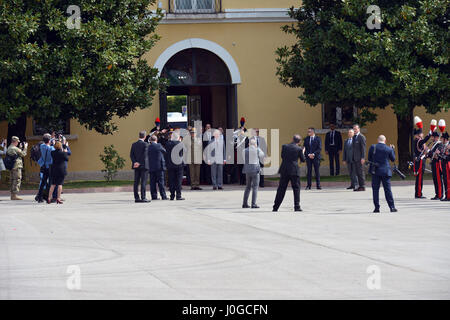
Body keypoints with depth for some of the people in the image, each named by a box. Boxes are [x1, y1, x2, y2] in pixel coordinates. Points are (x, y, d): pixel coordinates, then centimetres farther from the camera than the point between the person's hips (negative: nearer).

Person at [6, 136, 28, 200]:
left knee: (13, 180, 14)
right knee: (17, 180, -7)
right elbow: (23, 154, -8)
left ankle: (12, 195, 17)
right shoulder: (15, 148, -16)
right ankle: (14, 195, -10)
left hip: (12, 166, 10)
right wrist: (25, 147, 5)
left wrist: (20, 148, 19)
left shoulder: (9, 148, 13)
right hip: (17, 166, -10)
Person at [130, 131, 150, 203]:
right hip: (143, 165, -5)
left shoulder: (134, 145, 9)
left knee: (136, 182, 5)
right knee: (143, 182, -5)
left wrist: (135, 162, -7)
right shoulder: (145, 144, -8)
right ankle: (143, 197, -9)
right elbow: (144, 155, -16)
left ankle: (136, 197, 4)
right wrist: (140, 163, -13)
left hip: (136, 166, 5)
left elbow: (131, 155, 2)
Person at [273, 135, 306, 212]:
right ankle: (297, 206, -1)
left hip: (284, 171, 3)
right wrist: (303, 152, 23)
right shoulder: (299, 149, -6)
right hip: (294, 171, -3)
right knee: (296, 188, 5)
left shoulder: (284, 147, 2)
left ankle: (275, 207, 8)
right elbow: (303, 160, 5)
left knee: (281, 189, 8)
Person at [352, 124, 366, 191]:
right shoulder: (354, 137, 18)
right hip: (355, 158, 9)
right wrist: (353, 157, 16)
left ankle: (363, 186, -6)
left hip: (360, 158, -9)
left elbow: (363, 148, -14)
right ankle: (360, 186, 11)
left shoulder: (361, 137, -9)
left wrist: (363, 158, -19)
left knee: (360, 172, -8)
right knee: (357, 173, 8)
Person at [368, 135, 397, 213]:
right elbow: (393, 159, 9)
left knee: (375, 189, 5)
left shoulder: (373, 147, -4)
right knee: (387, 189, 6)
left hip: (375, 171, 0)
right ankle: (392, 207, 6)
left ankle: (377, 207, 2)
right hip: (385, 171, 0)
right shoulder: (389, 149, -5)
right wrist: (392, 149, 20)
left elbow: (369, 158, 5)